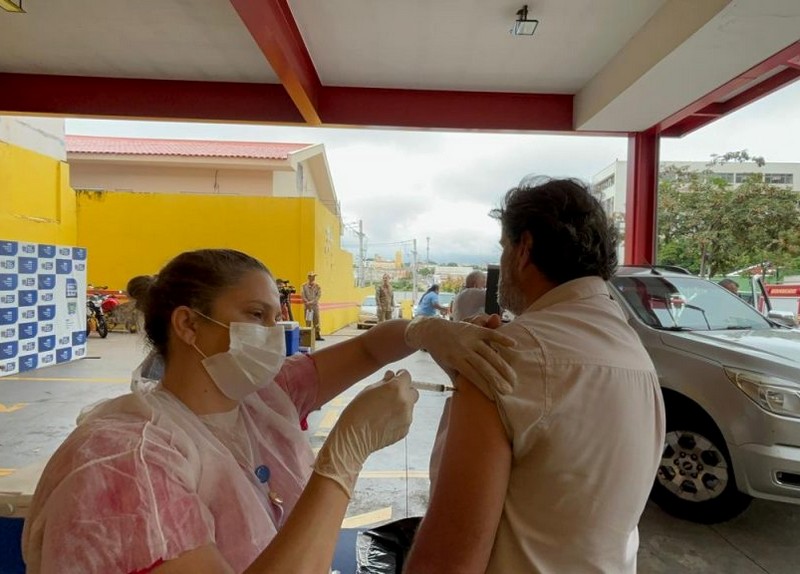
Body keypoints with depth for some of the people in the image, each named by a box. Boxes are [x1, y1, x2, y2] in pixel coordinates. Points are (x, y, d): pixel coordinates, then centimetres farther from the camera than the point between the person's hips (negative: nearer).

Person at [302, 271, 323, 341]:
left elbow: (319, 296, -6)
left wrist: (311, 302, -16)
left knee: (316, 321, 3)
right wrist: (308, 303, -15)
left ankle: (317, 335, 8)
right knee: (308, 321, 1)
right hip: (307, 306, -2)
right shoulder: (304, 286, -1)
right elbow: (303, 296, -5)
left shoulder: (317, 286, 2)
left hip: (315, 305, 2)